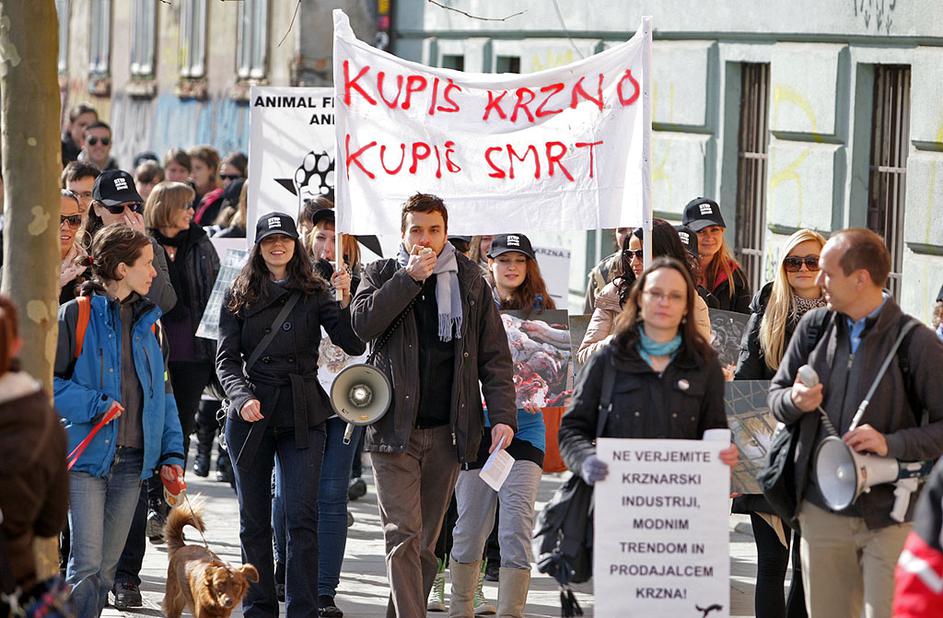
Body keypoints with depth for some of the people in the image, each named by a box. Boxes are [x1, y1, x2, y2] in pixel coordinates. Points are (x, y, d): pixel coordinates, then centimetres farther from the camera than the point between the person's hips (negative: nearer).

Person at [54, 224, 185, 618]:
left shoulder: (148, 322, 13)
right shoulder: (74, 316, -5)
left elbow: (162, 392, 16)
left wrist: (171, 454, 7)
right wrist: (97, 404, -15)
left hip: (132, 462, 5)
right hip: (87, 455, -5)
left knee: (106, 569, 8)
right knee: (87, 565, -13)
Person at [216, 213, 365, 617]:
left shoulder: (314, 294, 5)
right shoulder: (240, 297, 7)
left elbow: (354, 346, -4)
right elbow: (226, 359, 3)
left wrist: (346, 301, -20)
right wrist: (242, 397, -15)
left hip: (302, 416, -1)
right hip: (251, 417, 1)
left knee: (301, 517, -9)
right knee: (254, 520, 7)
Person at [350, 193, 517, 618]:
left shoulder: (469, 280, 9)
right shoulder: (382, 274, 7)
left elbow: (494, 356, 7)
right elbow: (362, 324, -11)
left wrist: (502, 415, -4)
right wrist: (410, 277, -13)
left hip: (448, 431, 2)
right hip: (394, 428, -2)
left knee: (426, 540, 8)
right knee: (403, 535, -11)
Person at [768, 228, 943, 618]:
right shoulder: (814, 327, 6)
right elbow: (776, 395, 14)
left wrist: (891, 443, -23)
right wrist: (794, 401, -9)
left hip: (890, 516, -5)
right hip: (821, 510, 5)